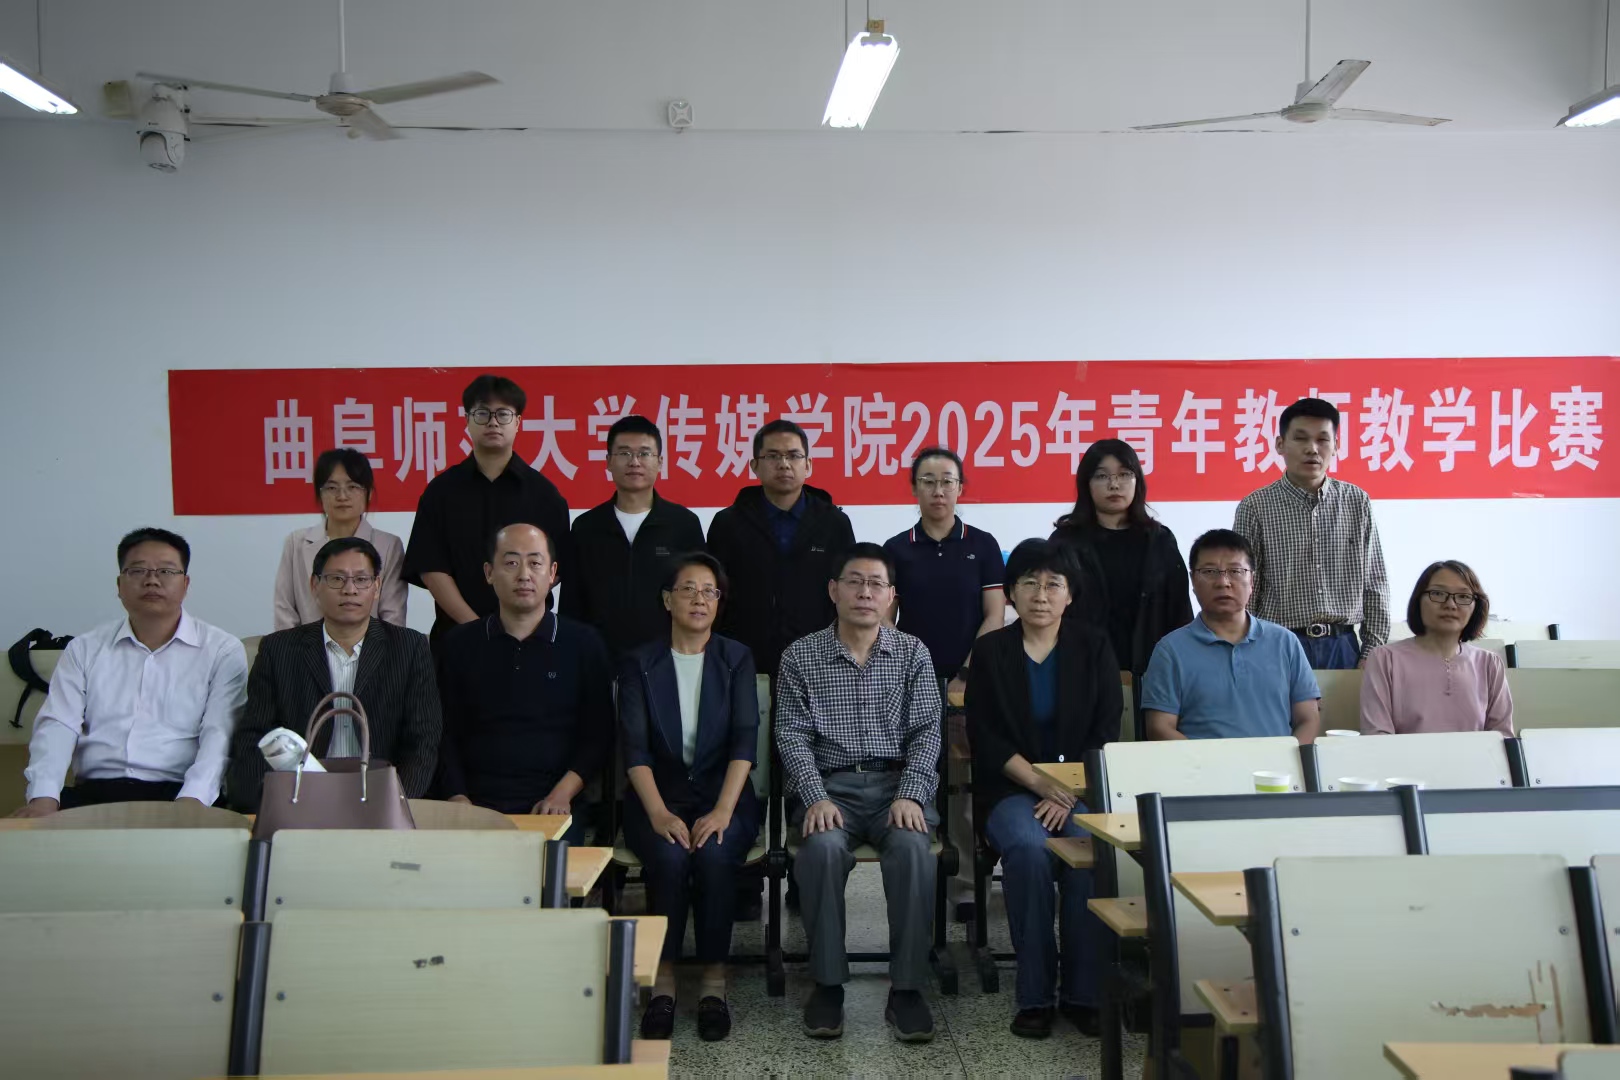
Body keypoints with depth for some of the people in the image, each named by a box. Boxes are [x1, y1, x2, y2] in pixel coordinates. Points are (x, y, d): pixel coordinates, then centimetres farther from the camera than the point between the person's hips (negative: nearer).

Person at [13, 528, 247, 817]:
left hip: (177, 795, -2)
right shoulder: (85, 649, 16)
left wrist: (193, 799, -23)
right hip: (93, 794, 3)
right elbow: (57, 726, 5)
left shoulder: (223, 651, 5)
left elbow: (218, 734, -6)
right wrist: (44, 797, -13)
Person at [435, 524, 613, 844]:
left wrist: (562, 794, -8)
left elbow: (598, 736, 5)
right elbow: (446, 736, 9)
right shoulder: (459, 645, 11)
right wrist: (457, 799, -5)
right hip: (477, 806, 1)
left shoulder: (584, 644, 6)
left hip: (554, 808, -1)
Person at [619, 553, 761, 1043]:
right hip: (659, 796, 0)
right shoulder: (640, 663, 7)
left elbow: (744, 740, -4)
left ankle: (714, 980, -17)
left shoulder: (736, 659, 8)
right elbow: (635, 748, -4)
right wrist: (658, 814, -19)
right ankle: (662, 981, -16)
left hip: (723, 795, 0)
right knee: (669, 857, -30)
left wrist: (722, 811, -18)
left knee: (714, 855, -30)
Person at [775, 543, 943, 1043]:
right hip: (829, 782, 0)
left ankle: (906, 988, -18)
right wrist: (816, 797, -15)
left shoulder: (913, 653, 10)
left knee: (912, 847, -31)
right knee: (823, 846, -32)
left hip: (897, 781, 1)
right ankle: (827, 983, -15)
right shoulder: (801, 656, 7)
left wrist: (910, 795, -13)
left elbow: (926, 732, 3)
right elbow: (792, 735, 1)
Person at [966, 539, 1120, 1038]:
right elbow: (985, 738, -1)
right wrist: (1041, 783, -14)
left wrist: (1070, 792, -12)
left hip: (1082, 785, 1)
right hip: (1011, 788, -1)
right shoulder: (990, 651, 6)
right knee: (1028, 848, -31)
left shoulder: (1093, 646, 8)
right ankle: (1035, 994, -20)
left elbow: (1106, 731, 2)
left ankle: (1083, 992, -17)